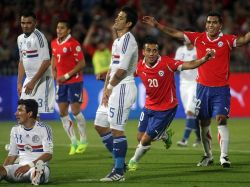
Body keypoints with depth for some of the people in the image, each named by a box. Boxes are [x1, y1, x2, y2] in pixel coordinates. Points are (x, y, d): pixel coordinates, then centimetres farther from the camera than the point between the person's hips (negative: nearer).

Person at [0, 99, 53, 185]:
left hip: (39, 166, -2)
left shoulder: (44, 129, -4)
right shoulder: (15, 130, 14)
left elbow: (48, 155, -11)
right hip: (21, 166, 2)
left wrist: (29, 166, -23)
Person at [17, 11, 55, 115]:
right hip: (29, 79, 8)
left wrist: (33, 82, -19)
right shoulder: (20, 39, 13)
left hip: (42, 79, -8)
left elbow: (46, 62, -18)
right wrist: (19, 83, 17)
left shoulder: (39, 37, -13)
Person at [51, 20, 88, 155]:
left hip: (74, 81, -7)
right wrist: (54, 72, 9)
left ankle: (83, 140, 12)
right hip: (61, 82, 7)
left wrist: (67, 76, -17)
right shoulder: (54, 43, 8)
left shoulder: (73, 44, -14)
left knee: (75, 111, -6)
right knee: (63, 112, 3)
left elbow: (82, 63, -16)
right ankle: (74, 142, 13)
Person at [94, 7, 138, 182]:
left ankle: (119, 171, -4)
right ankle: (120, 163, 19)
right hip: (114, 89, 11)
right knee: (100, 125, 13)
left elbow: (122, 70, -18)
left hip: (123, 88, -11)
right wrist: (106, 90, 6)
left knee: (116, 129, -9)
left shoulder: (127, 40, -13)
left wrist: (110, 86, -4)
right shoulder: (117, 41, 18)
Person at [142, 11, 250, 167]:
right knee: (204, 123, 8)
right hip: (203, 87, 3)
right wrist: (157, 25, 4)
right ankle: (208, 156, 22)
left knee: (221, 119, -15)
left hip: (221, 89, -3)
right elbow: (175, 33, 7)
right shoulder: (198, 38, 3)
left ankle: (224, 156, -13)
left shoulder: (227, 40, -5)